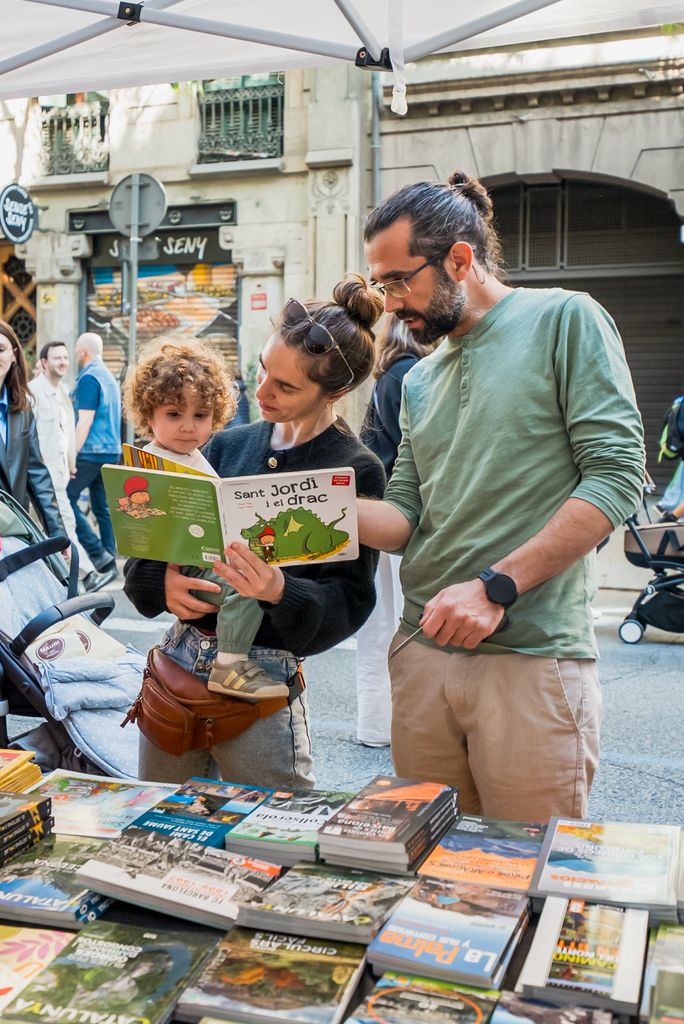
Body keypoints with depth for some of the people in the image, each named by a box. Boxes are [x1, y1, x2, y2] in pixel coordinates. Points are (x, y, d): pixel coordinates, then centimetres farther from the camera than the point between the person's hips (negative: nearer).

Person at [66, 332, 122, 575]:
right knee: (103, 507, 9)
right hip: (111, 451, 9)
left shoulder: (88, 378, -11)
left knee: (67, 498, -5)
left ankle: (98, 553, -9)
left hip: (92, 452, -9)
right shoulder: (109, 377, 16)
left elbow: (85, 420, -17)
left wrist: (72, 454, -16)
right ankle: (109, 560, 9)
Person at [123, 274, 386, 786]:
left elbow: (349, 600, -11)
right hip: (180, 654, 5)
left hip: (261, 676, -5)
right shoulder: (230, 445, 7)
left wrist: (280, 592, -29)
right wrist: (163, 579, -15)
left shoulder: (357, 471, -7)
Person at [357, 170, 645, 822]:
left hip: (532, 654, -6)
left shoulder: (565, 322, -2)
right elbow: (405, 515, 14)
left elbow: (616, 476, -11)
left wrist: (496, 586, -16)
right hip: (422, 651, 6)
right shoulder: (420, 381, 18)